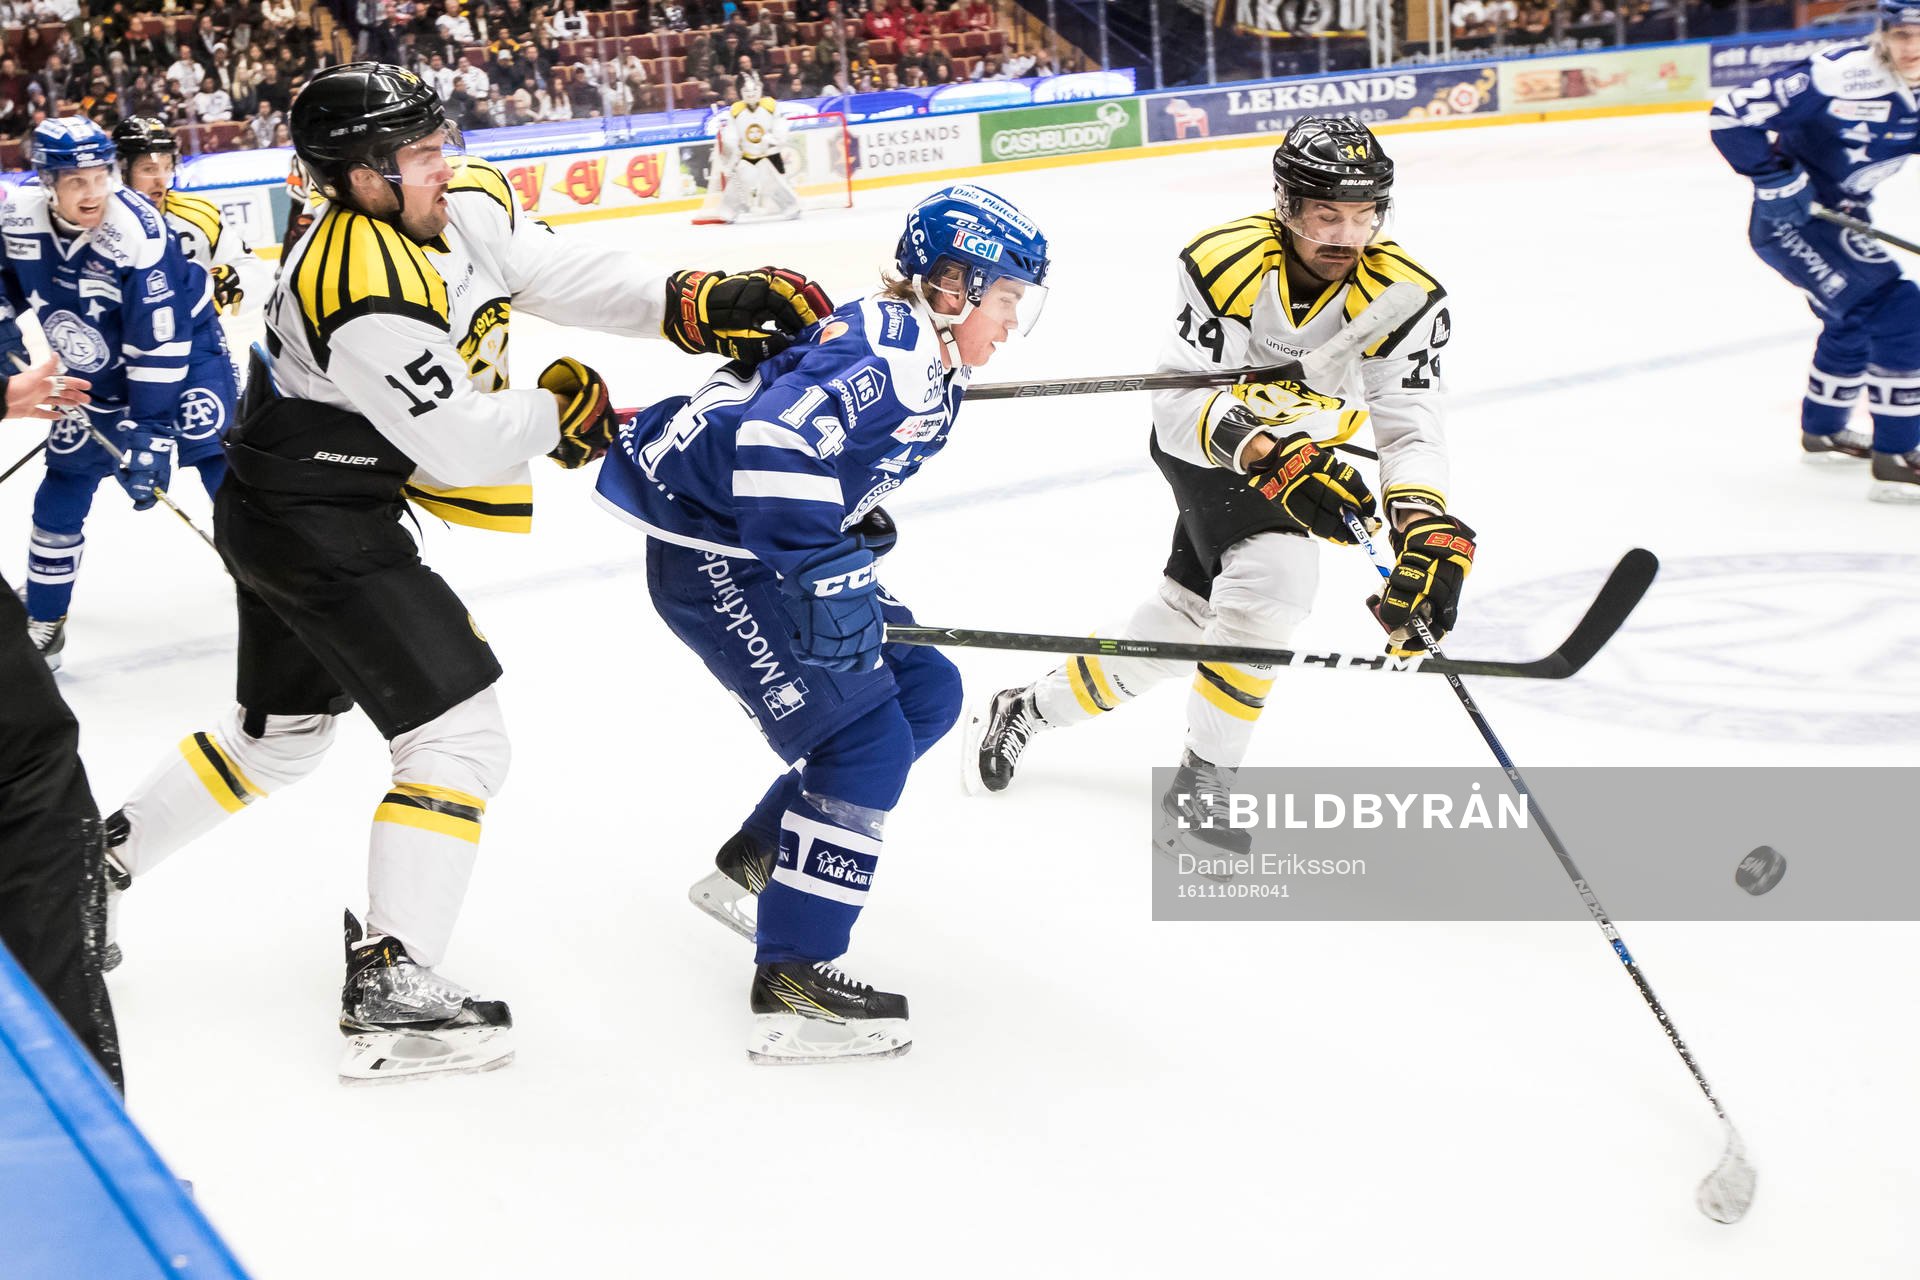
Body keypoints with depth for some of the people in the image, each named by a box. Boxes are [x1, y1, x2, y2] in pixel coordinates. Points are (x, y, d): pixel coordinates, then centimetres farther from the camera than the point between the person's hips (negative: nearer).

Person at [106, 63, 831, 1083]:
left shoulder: (465, 204, -3)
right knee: (461, 734, -10)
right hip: (318, 528, -10)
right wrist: (564, 408, -8)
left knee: (282, 732, 25)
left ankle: (93, 860, 40)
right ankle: (390, 991, -6)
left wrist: (697, 303, -18)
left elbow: (559, 273, -4)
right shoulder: (364, 290, -30)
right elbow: (462, 446, -25)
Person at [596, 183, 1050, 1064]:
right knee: (866, 740, -15)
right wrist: (824, 578, -32)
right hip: (711, 554, -11)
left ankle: (753, 864, 23)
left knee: (925, 692, 12)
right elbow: (772, 445, -35)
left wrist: (854, 520, 16)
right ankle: (791, 986, -13)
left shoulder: (929, 363, 10)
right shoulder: (884, 351, -23)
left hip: (780, 546, 11)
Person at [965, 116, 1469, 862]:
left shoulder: (1404, 296, -23)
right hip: (1206, 445, -4)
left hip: (1302, 452, 4)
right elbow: (1179, 406, -32)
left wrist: (1429, 533, -45)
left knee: (1180, 622, 10)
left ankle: (1027, 710, 35)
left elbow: (1410, 430, -26)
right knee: (1274, 575, -28)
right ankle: (1204, 781, -10)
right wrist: (1266, 455, -50)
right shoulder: (1225, 263, -29)